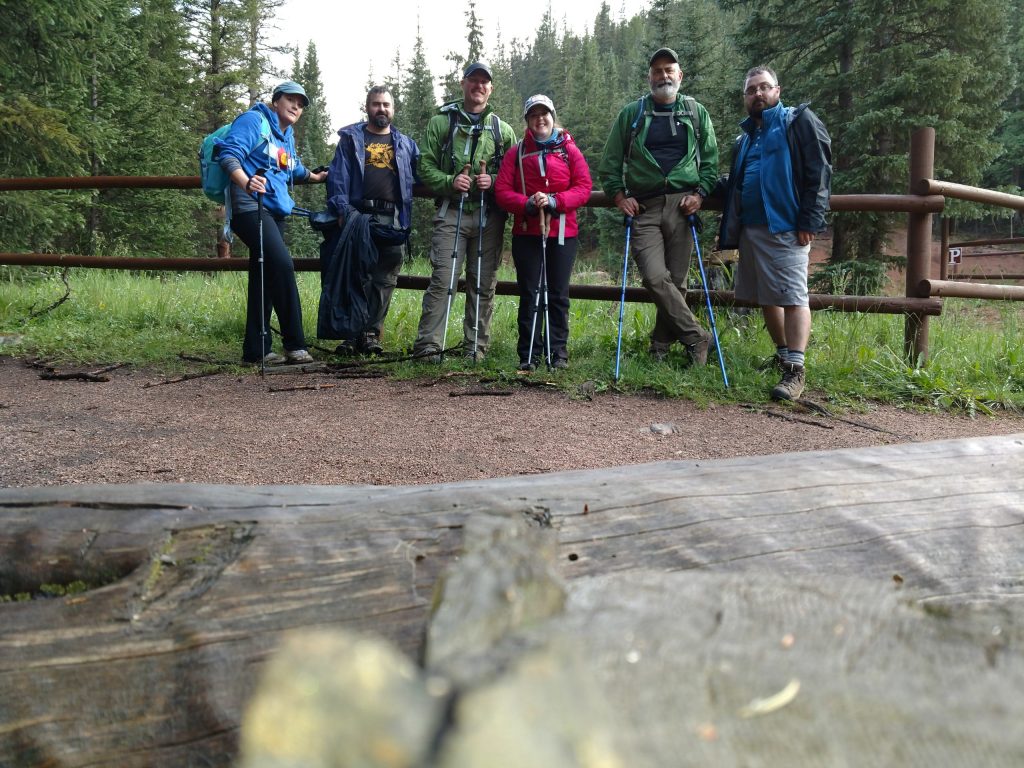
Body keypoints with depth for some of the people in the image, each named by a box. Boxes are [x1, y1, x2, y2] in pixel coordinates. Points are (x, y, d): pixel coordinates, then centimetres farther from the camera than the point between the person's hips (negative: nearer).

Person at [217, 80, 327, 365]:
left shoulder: (287, 134, 23)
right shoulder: (254, 121, -3)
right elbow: (228, 154, -16)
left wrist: (316, 176, 56)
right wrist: (246, 183, -32)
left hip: (275, 211, 10)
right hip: (251, 208, -10)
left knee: (264, 279, 7)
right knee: (283, 266, -21)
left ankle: (255, 350, 11)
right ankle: (294, 344, -18)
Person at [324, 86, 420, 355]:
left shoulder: (405, 144, 21)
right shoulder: (351, 138, 12)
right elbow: (338, 176, 3)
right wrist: (342, 210, -10)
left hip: (393, 222, 2)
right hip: (359, 218, -2)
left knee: (384, 281, 1)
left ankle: (371, 333, 7)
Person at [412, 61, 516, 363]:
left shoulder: (502, 130, 16)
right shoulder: (441, 122, 10)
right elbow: (426, 167, 5)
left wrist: (494, 181, -7)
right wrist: (450, 181, -13)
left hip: (489, 217, 3)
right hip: (452, 213, -2)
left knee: (484, 284, 4)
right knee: (442, 279, -11)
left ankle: (476, 348, 12)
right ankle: (428, 346, -9)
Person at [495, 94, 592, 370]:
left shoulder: (569, 150, 7)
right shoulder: (516, 153, 8)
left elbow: (584, 187, -2)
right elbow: (501, 190, 0)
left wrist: (554, 201, -16)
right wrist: (526, 204, -18)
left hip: (562, 233, 0)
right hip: (526, 233, 0)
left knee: (558, 294, 4)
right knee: (529, 294, 1)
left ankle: (558, 352, 11)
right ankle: (529, 355, 5)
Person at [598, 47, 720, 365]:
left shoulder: (696, 112, 13)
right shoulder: (631, 114, 10)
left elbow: (711, 159, 14)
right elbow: (610, 161, 11)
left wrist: (700, 193, 0)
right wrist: (619, 195, -1)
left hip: (682, 206, 1)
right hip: (645, 207, -1)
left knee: (675, 280, 2)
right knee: (655, 277, -16)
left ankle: (661, 345, 15)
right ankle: (696, 337, -7)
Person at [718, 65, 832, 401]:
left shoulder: (799, 121, 1)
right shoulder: (745, 137, 23)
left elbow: (819, 172, -8)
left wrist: (810, 221, -16)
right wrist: (730, 229, 16)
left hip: (785, 227, -8)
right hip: (750, 228, 8)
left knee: (793, 297, -10)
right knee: (766, 297, 12)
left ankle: (795, 371, -12)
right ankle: (783, 356, 25)